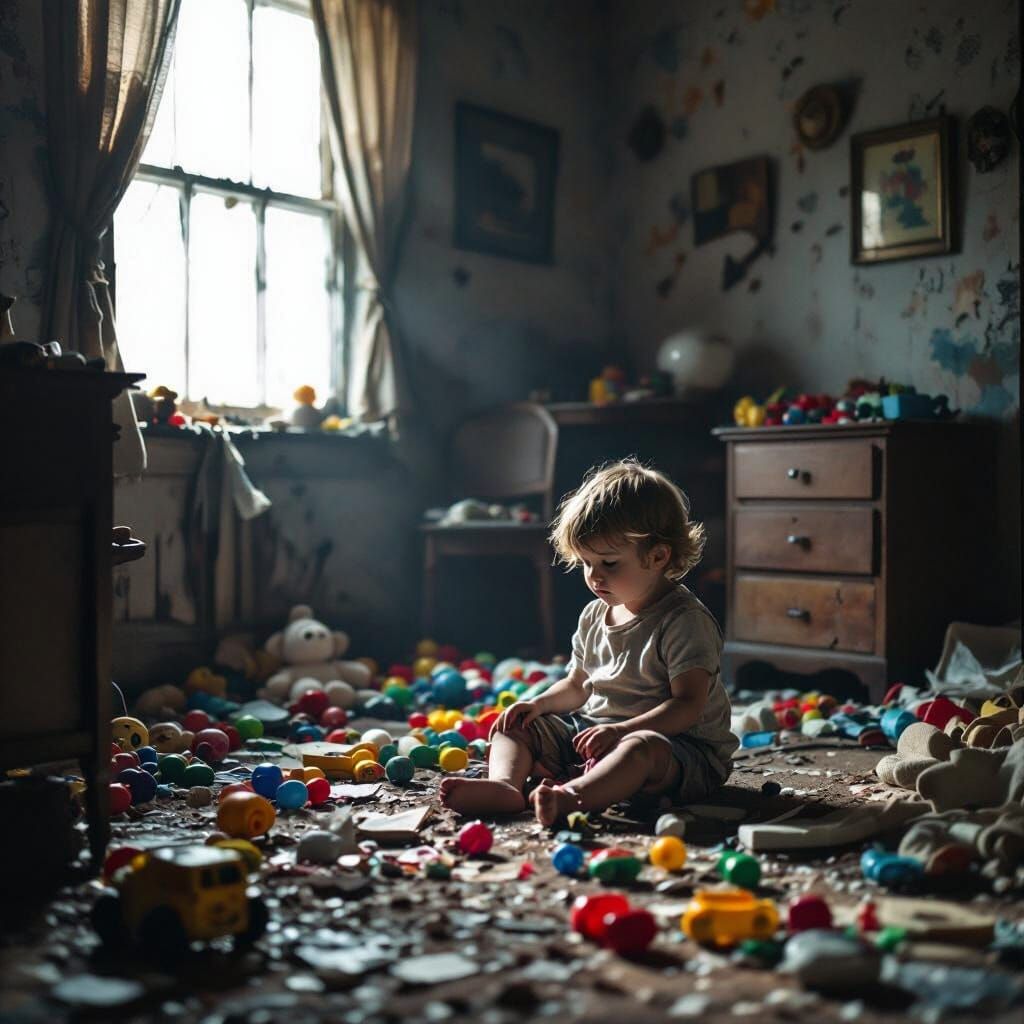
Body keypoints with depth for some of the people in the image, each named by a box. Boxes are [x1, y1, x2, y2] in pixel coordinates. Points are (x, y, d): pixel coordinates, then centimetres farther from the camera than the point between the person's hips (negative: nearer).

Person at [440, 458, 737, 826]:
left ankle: (571, 796, -63)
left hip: (674, 742, -8)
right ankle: (505, 785, -30)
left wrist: (622, 730, -31)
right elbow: (577, 686, 21)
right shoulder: (594, 616, 11)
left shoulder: (685, 620, -13)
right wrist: (538, 704, 0)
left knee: (641, 748, -41)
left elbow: (689, 704, -21)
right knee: (514, 725, 0)